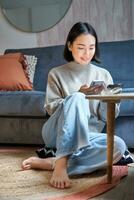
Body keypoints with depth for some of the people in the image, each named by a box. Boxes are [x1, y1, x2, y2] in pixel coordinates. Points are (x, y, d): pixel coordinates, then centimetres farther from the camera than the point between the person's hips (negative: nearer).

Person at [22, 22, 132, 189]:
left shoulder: (103, 74, 11)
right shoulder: (56, 73, 7)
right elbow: (51, 109, -2)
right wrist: (79, 95, -14)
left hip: (87, 136, 3)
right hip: (57, 134, -2)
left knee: (118, 146, -31)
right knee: (77, 98, -32)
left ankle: (49, 163, -31)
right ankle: (60, 164, -38)